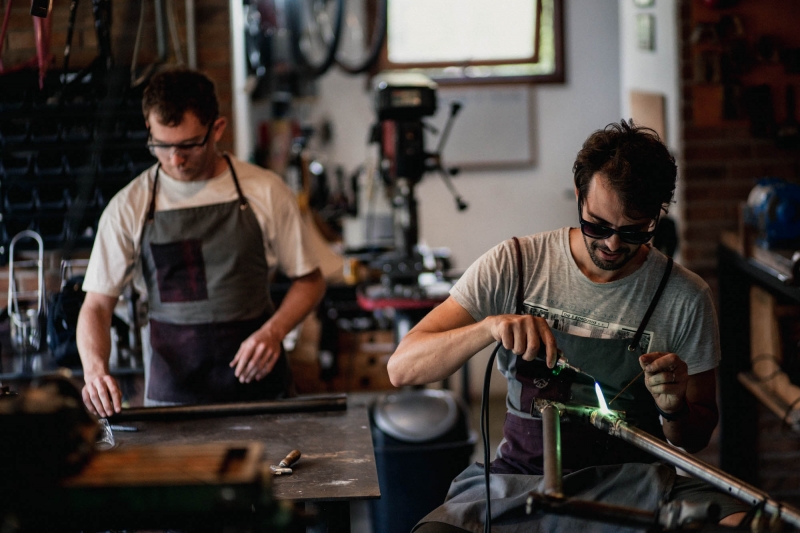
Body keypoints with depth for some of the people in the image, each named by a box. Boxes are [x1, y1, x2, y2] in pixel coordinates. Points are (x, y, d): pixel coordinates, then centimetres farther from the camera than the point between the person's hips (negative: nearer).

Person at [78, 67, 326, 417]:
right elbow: (97, 305, 5)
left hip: (257, 384, 0)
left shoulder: (265, 192, 3)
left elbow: (309, 280, 12)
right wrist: (95, 368, -14)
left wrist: (273, 332, -7)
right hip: (171, 394, 0)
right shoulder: (129, 207, 3)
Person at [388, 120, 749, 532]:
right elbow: (401, 368, -5)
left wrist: (674, 409, -13)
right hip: (522, 475, -1)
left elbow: (695, 439, 12)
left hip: (633, 483, 1)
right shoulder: (513, 265, 1)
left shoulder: (684, 297, 1)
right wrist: (490, 326, -22)